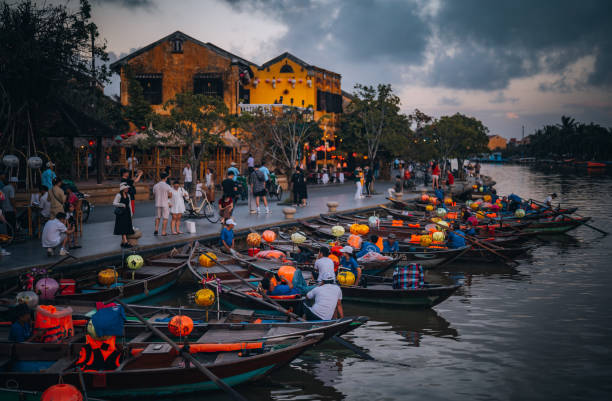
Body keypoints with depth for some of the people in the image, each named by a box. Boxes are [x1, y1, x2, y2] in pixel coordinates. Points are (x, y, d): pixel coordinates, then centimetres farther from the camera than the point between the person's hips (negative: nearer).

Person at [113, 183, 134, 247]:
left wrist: (131, 213, 12)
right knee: (123, 228, -9)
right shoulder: (119, 195, -11)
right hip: (121, 213, -7)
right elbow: (114, 203, -20)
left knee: (127, 228, 6)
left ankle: (123, 242, 12)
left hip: (127, 213, 7)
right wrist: (122, 205, -17)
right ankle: (125, 242, -13)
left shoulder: (128, 195, 11)